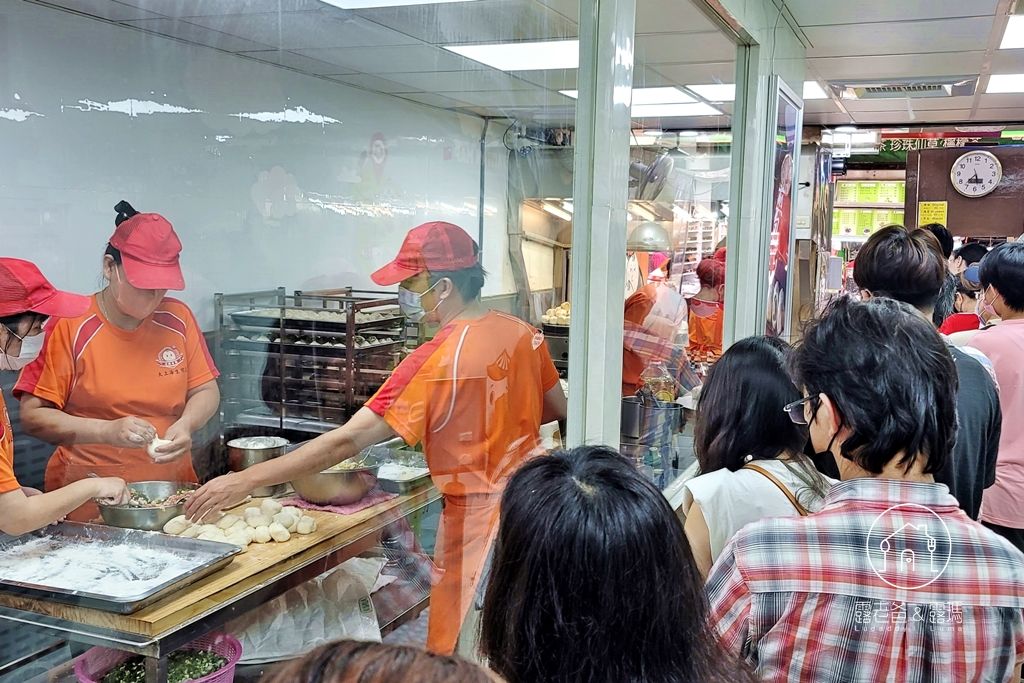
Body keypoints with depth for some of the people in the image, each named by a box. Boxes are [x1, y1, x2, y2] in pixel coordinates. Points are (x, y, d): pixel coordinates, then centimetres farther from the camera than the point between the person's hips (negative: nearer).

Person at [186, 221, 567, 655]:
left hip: (479, 515, -8)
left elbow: (347, 441, -26)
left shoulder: (435, 362, -23)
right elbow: (556, 408, 13)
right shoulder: (520, 331, -2)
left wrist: (246, 481, -23)